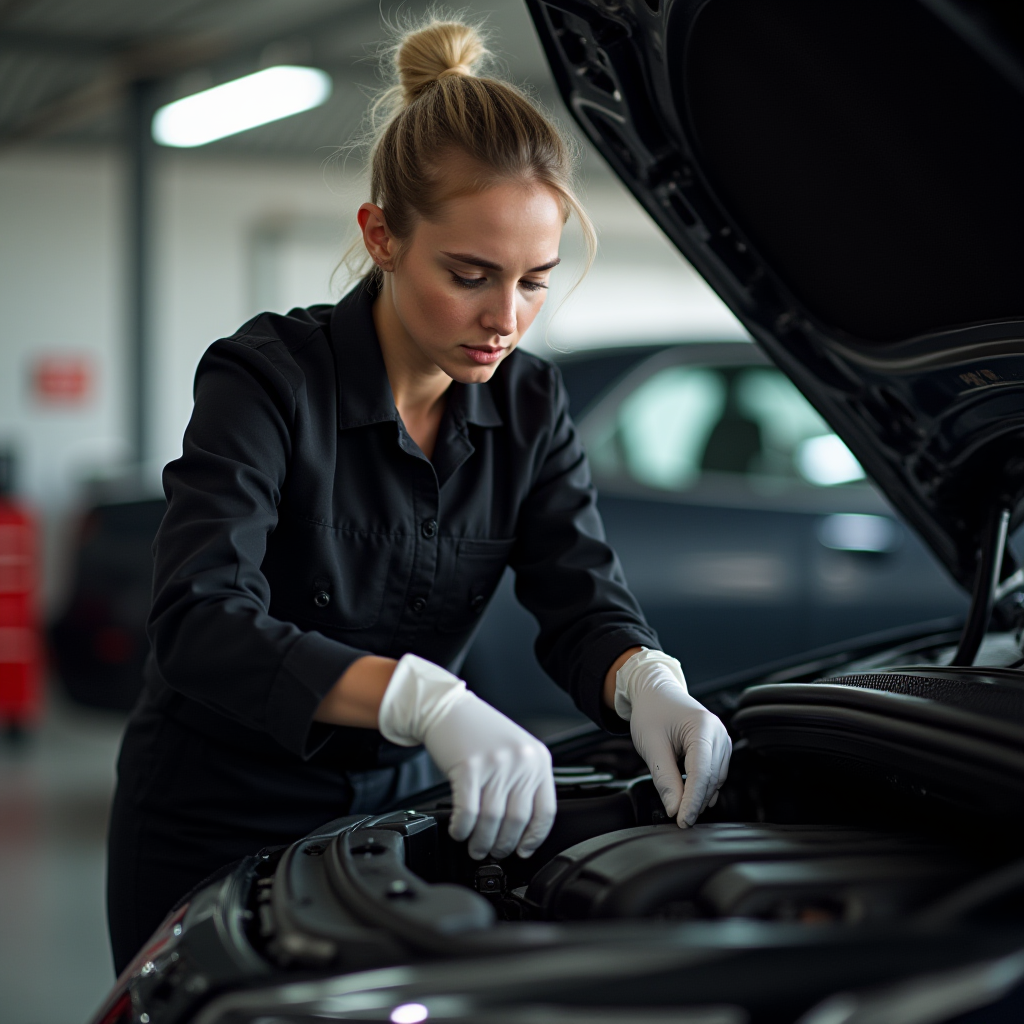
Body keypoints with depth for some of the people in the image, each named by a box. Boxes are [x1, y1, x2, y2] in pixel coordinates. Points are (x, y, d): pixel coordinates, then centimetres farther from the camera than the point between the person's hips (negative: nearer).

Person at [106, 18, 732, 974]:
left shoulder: (528, 406, -3)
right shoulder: (268, 377, -21)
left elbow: (583, 598, -9)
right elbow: (200, 625, -34)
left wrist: (645, 682, -33)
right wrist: (429, 700, -47)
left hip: (394, 807, 5)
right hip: (215, 831, -5)